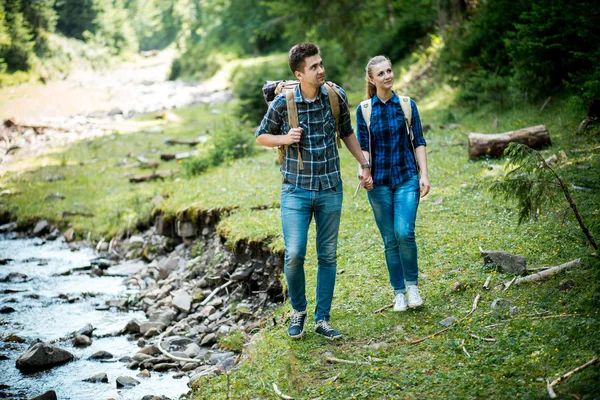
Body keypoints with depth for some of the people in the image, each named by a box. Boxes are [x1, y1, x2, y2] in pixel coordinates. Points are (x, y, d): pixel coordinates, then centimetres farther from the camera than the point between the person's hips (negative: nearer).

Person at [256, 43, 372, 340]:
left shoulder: (336, 95, -2)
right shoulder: (282, 103, -9)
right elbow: (261, 137, 5)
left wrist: (364, 163, 18)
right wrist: (285, 139, -14)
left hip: (330, 189, 3)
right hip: (296, 191, -3)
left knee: (328, 256, 7)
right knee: (294, 254, -10)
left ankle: (322, 320, 18)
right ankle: (298, 310, 16)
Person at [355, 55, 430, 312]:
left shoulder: (407, 105, 3)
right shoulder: (364, 110, 2)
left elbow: (419, 142, 5)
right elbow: (363, 147, 2)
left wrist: (424, 174, -3)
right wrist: (364, 172, -17)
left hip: (406, 177, -1)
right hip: (379, 182, 1)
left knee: (404, 232, -16)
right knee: (390, 239, 5)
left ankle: (412, 284, 5)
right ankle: (399, 293, 17)